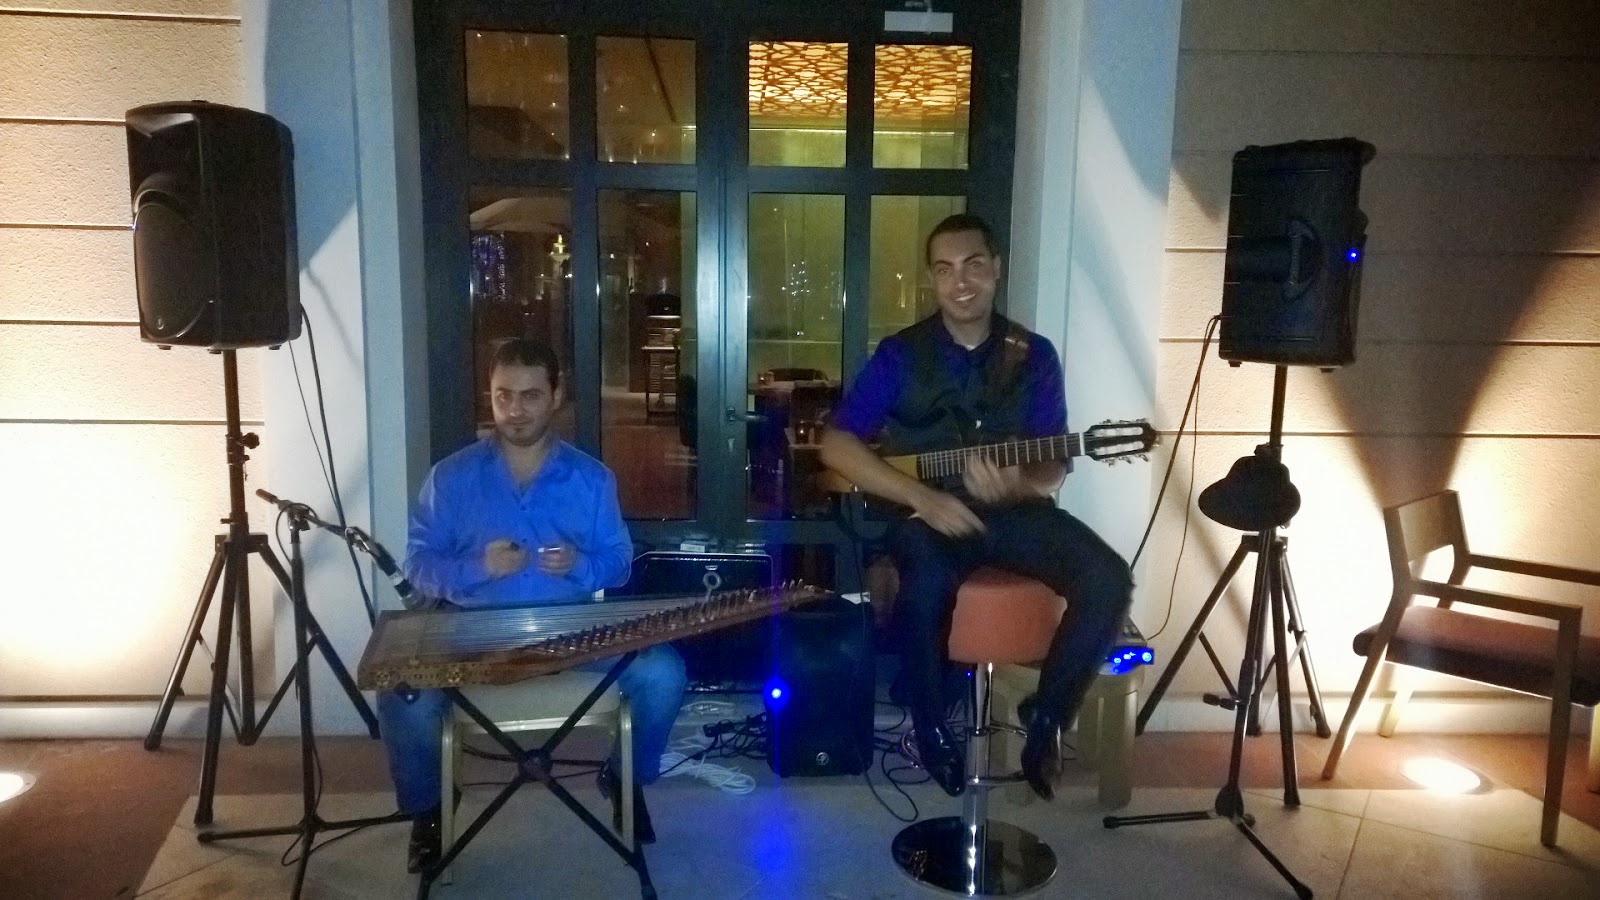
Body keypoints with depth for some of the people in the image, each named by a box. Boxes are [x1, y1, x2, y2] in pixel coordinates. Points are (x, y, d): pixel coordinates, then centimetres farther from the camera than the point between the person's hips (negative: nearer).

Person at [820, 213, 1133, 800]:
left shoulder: (1033, 355, 5)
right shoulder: (900, 353, -2)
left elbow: (1053, 467, 6)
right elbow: (835, 445, -7)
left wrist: (1018, 488, -19)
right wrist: (922, 497, -18)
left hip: (1011, 508, 3)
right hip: (924, 510, -2)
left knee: (1108, 580, -23)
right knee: (927, 583, -37)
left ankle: (1047, 714, 1)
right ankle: (932, 732, -8)